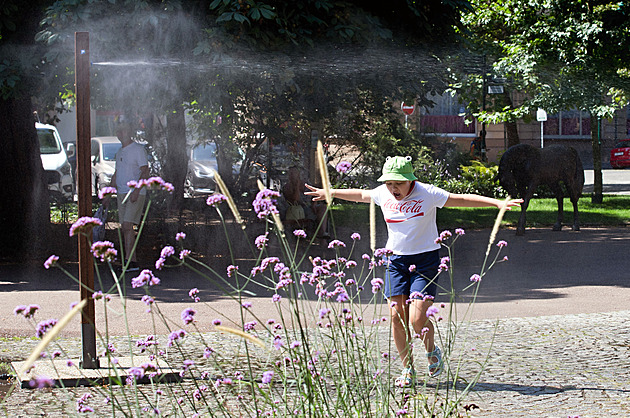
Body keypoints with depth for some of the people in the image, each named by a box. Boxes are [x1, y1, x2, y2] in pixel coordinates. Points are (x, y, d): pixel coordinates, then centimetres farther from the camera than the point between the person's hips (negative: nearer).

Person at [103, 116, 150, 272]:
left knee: (128, 225, -17)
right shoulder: (120, 152, 18)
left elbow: (145, 172, -14)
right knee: (124, 228, 5)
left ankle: (130, 261, -18)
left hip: (136, 193, -8)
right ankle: (132, 261, 7)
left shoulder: (138, 149, -7)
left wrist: (136, 191, -24)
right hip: (121, 193, 8)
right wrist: (108, 195, 23)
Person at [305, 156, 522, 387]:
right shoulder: (382, 194, 0)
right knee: (397, 317, -2)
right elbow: (360, 195, 19)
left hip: (425, 259, -4)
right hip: (396, 260, 4)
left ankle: (432, 351, 19)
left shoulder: (427, 194, -13)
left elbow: (462, 199, -11)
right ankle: (407, 369, 12)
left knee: (417, 320, -14)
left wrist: (497, 202, -18)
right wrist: (328, 193, 28)